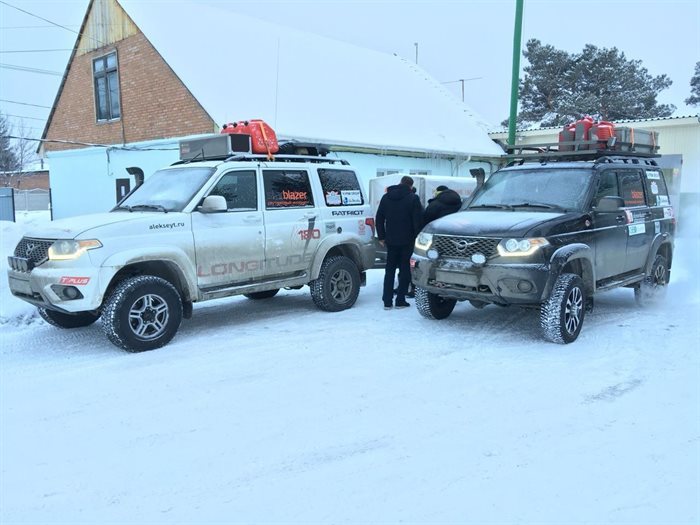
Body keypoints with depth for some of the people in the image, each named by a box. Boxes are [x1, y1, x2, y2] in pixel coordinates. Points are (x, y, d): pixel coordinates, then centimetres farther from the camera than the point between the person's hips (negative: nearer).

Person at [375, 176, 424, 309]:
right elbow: (418, 220, -12)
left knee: (390, 270, 11)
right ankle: (400, 300, 5)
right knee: (405, 270, 5)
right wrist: (417, 237, -3)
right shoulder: (413, 198, -8)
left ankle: (387, 301, 8)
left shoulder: (386, 197, 7)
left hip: (391, 240, 4)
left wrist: (381, 237, 13)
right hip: (407, 241, -4)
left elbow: (379, 218, 9)